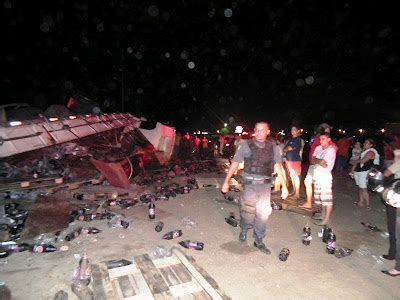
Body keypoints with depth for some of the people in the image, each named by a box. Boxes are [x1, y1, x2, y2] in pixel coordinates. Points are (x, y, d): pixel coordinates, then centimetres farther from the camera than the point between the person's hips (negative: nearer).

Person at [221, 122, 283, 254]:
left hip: (265, 185, 3)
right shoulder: (246, 145, -5)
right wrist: (226, 181, -4)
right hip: (250, 184, -3)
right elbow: (235, 163, -3)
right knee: (248, 210, 2)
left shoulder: (272, 146, 4)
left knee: (263, 213, 8)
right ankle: (244, 230, 35)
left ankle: (258, 241, 26)